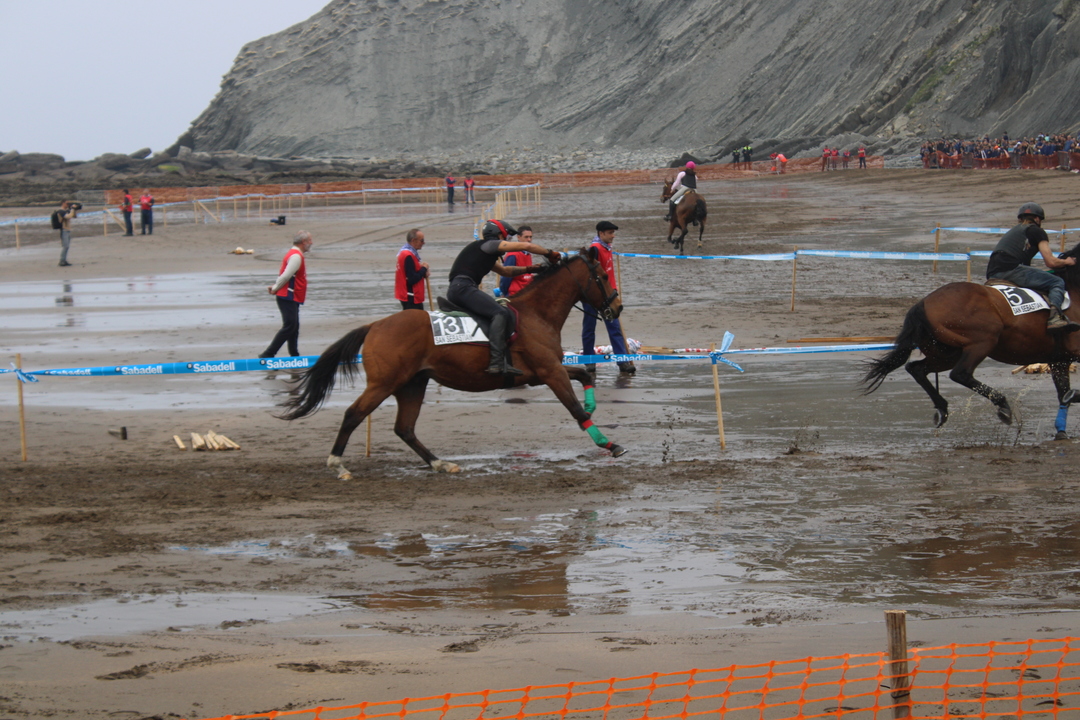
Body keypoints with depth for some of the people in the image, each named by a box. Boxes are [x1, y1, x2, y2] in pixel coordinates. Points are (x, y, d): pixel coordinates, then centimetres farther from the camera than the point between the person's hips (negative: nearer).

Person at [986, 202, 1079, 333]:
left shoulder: (1013, 231, 35)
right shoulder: (1037, 231, 12)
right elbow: (1051, 262, 5)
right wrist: (1066, 262, 26)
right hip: (1012, 270, -8)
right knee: (1058, 283, -3)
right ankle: (1055, 315, -31)